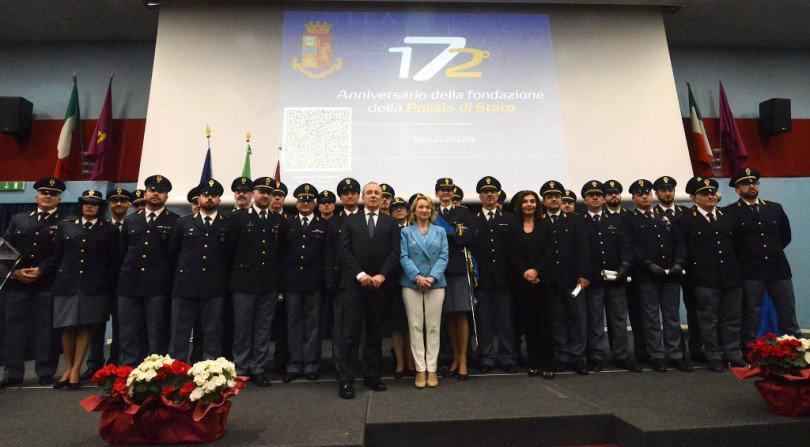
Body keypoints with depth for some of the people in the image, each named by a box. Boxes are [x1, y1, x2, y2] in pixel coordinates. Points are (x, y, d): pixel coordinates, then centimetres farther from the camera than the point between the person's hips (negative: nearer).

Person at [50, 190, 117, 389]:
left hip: (94, 287, -2)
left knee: (85, 328, 1)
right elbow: (57, 256, 14)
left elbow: (113, 261, 5)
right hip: (68, 284, 2)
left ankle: (75, 371, 10)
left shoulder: (109, 230, 6)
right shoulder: (65, 227, 12)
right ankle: (68, 369, 19)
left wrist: (106, 283, 0)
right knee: (67, 328, 5)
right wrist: (62, 277, 8)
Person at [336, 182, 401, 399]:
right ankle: (346, 380, 7)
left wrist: (381, 276, -12)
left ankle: (372, 376, 21)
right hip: (354, 283, -1)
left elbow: (394, 253, 2)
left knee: (375, 332, 9)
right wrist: (360, 274, -11)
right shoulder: (351, 220, 11)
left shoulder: (390, 223, 11)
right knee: (350, 332, -2)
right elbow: (345, 251, 1)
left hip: (379, 284, 1)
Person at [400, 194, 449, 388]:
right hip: (412, 284, -1)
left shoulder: (440, 232, 12)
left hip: (435, 284, 1)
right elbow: (404, 257, -1)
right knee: (415, 327, 2)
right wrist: (417, 277, -14)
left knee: (433, 327, 3)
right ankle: (420, 370, 11)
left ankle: (432, 369, 13)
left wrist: (432, 277, -11)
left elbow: (444, 256, 3)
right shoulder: (406, 232, 8)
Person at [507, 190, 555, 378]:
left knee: (545, 321, -2)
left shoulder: (546, 225, 8)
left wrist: (536, 270, -13)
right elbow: (512, 254, 1)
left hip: (544, 280, 0)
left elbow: (549, 252, 0)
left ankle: (548, 365, 8)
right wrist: (525, 271, -12)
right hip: (522, 281, 0)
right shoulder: (513, 228, 8)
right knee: (528, 323, 4)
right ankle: (533, 364, 14)